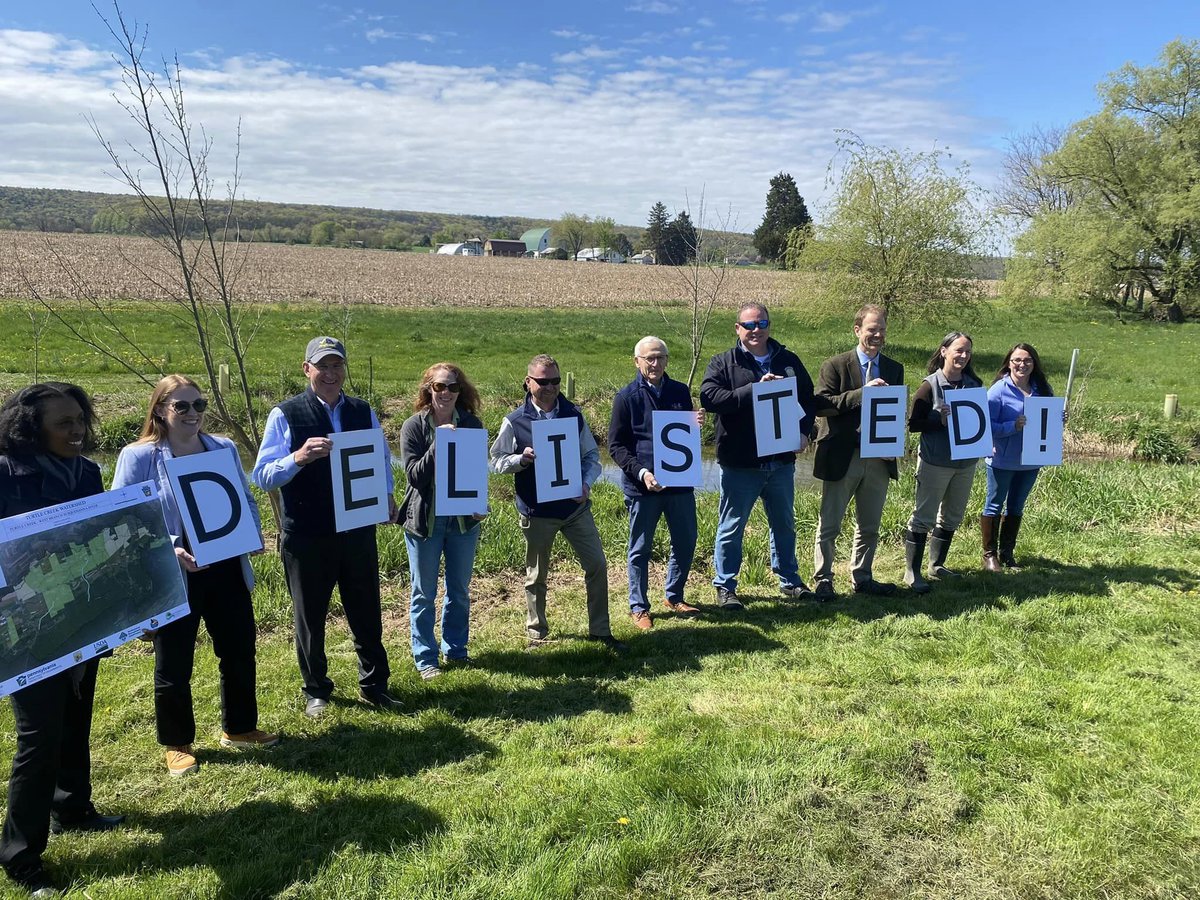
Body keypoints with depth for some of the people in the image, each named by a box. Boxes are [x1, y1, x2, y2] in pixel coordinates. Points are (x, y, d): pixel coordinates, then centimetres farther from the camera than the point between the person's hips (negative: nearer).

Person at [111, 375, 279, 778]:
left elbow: (246, 500, 12)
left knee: (240, 651, 14)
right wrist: (168, 551, -25)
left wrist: (254, 535, -6)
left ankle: (239, 728, 34)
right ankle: (176, 744, 30)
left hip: (227, 569, 5)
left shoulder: (224, 448, 5)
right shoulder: (138, 456, -9)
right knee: (174, 665, 10)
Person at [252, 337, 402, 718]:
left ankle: (374, 684, 30)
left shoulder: (364, 412, 4)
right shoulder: (285, 415, -7)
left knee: (367, 613, 12)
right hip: (305, 537, -2)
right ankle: (316, 690, 32)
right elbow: (262, 476, -10)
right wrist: (299, 457, -28)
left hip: (358, 532, 3)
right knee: (310, 617, 14)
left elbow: (382, 460, 15)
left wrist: (386, 497, -3)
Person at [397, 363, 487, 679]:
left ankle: (456, 650, 31)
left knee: (459, 590, 15)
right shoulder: (414, 425, -8)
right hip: (424, 520, -3)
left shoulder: (471, 424, 0)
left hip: (463, 519, 3)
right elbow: (414, 474, -14)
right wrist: (438, 443, -26)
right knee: (424, 593, 8)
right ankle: (425, 658, 21)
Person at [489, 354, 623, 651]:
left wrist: (586, 483, -10)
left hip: (576, 506, 3)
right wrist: (522, 459, -20)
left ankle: (600, 631, 18)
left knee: (597, 565, 2)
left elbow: (592, 455, 8)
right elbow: (496, 461, 0)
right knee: (536, 576, 11)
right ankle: (536, 633, 31)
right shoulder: (514, 421, -6)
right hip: (536, 512, -2)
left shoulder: (574, 414, 3)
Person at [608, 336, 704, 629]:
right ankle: (638, 607, 21)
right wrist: (641, 473, -19)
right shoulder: (626, 397, -4)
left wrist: (696, 426, -8)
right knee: (641, 549, 6)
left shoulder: (680, 391, 7)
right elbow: (615, 445, -5)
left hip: (680, 481, 4)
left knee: (686, 542, 13)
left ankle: (674, 597, 33)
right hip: (641, 485, -4)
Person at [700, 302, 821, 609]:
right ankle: (724, 586, 20)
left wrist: (804, 431, -3)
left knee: (785, 524, 18)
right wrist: (754, 390, -24)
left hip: (781, 461, 4)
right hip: (739, 464, -4)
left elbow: (808, 398, 14)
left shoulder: (788, 361, 9)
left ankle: (789, 581, 34)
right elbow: (709, 396, -19)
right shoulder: (723, 363, -3)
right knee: (731, 527, 6)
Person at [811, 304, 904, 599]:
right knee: (829, 525, 2)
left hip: (879, 459, 5)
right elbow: (821, 404, -15)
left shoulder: (894, 370, 10)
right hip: (842, 458, -5)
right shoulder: (835, 365, -5)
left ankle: (862, 579, 28)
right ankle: (823, 580, 13)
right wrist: (862, 393, -22)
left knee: (869, 527, 15)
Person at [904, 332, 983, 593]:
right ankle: (912, 573, 5)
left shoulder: (974, 384, 5)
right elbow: (913, 423, -10)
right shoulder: (930, 385, -9)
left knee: (952, 517, 16)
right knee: (924, 517, -2)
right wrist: (940, 420, -23)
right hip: (935, 462, -6)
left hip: (966, 461, 6)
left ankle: (936, 565, 30)